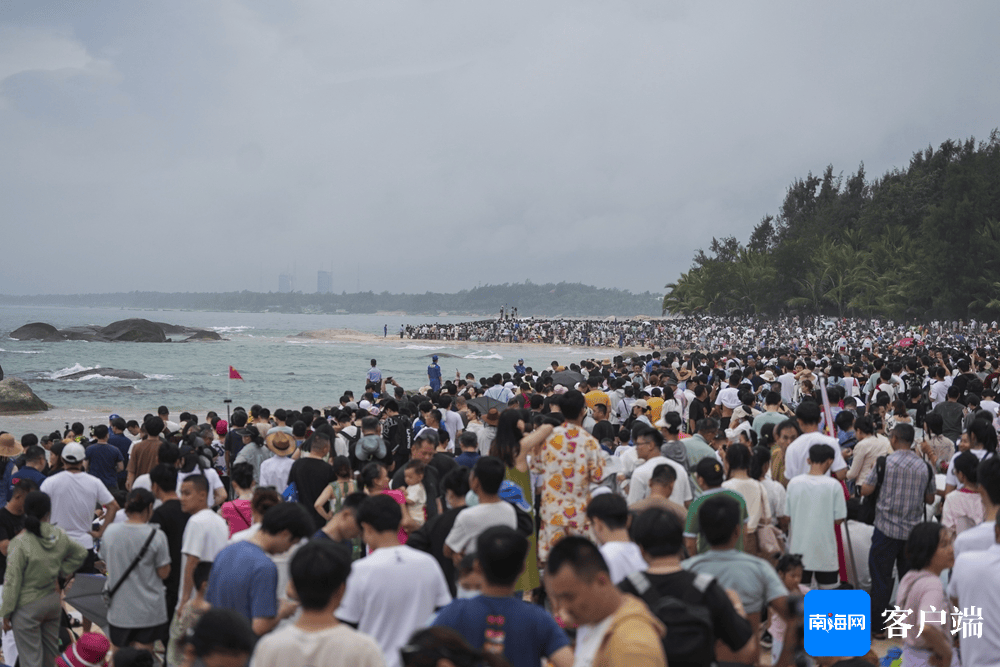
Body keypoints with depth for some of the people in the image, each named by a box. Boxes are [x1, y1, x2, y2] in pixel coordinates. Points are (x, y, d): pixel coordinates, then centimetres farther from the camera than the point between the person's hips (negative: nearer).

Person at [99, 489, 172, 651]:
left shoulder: (110, 531, -2)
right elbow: (163, 573, -10)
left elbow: (105, 560, 11)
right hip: (147, 609, -4)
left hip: (118, 607, 4)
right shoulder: (156, 535, -15)